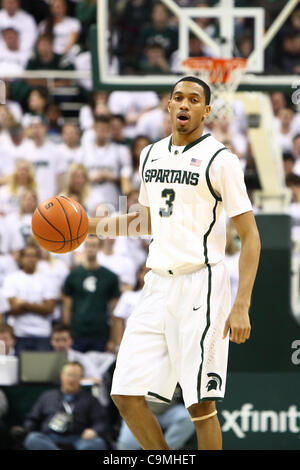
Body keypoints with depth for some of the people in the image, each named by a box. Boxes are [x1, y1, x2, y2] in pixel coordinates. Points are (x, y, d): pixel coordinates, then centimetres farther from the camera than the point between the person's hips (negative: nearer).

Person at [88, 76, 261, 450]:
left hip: (201, 283, -6)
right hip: (157, 284, 6)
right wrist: (91, 225, 17)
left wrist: (241, 307, -16)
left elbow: (250, 237, -8)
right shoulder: (151, 155, 14)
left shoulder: (219, 159, -7)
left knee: (201, 403, -7)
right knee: (126, 396, 0)